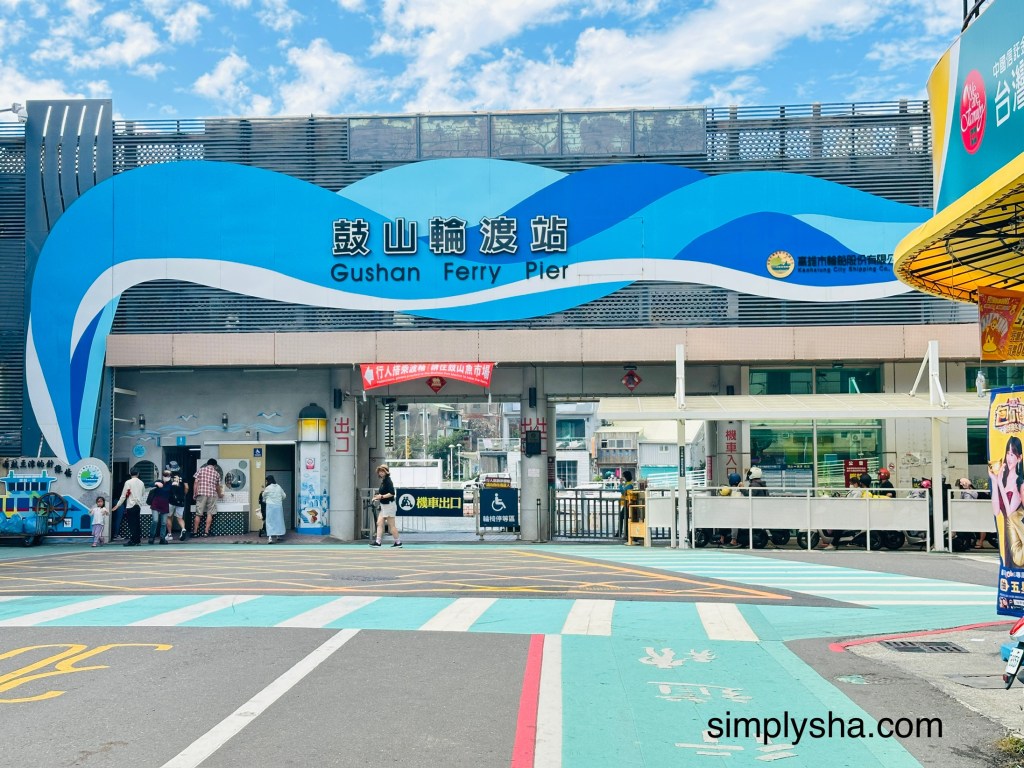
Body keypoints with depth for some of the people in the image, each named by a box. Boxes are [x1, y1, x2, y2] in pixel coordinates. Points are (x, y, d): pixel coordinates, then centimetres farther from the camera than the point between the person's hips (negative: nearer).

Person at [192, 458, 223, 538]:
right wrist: (220, 495, 38)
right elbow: (217, 486, 21)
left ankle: (195, 532, 6)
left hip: (201, 493, 0)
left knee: (198, 514, 3)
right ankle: (206, 531, 1)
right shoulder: (216, 473, 11)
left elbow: (196, 483, 0)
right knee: (209, 513, 5)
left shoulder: (201, 470, 7)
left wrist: (194, 494, 5)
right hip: (212, 494, 0)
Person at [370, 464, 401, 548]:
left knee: (392, 525, -2)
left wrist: (382, 497, -25)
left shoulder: (388, 481, -16)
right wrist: (378, 496, 8)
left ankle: (398, 542, 6)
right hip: (384, 506, 10)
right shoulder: (383, 481, 12)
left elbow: (392, 493, -24)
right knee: (379, 523, 5)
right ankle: (378, 542, 6)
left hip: (389, 505, -10)